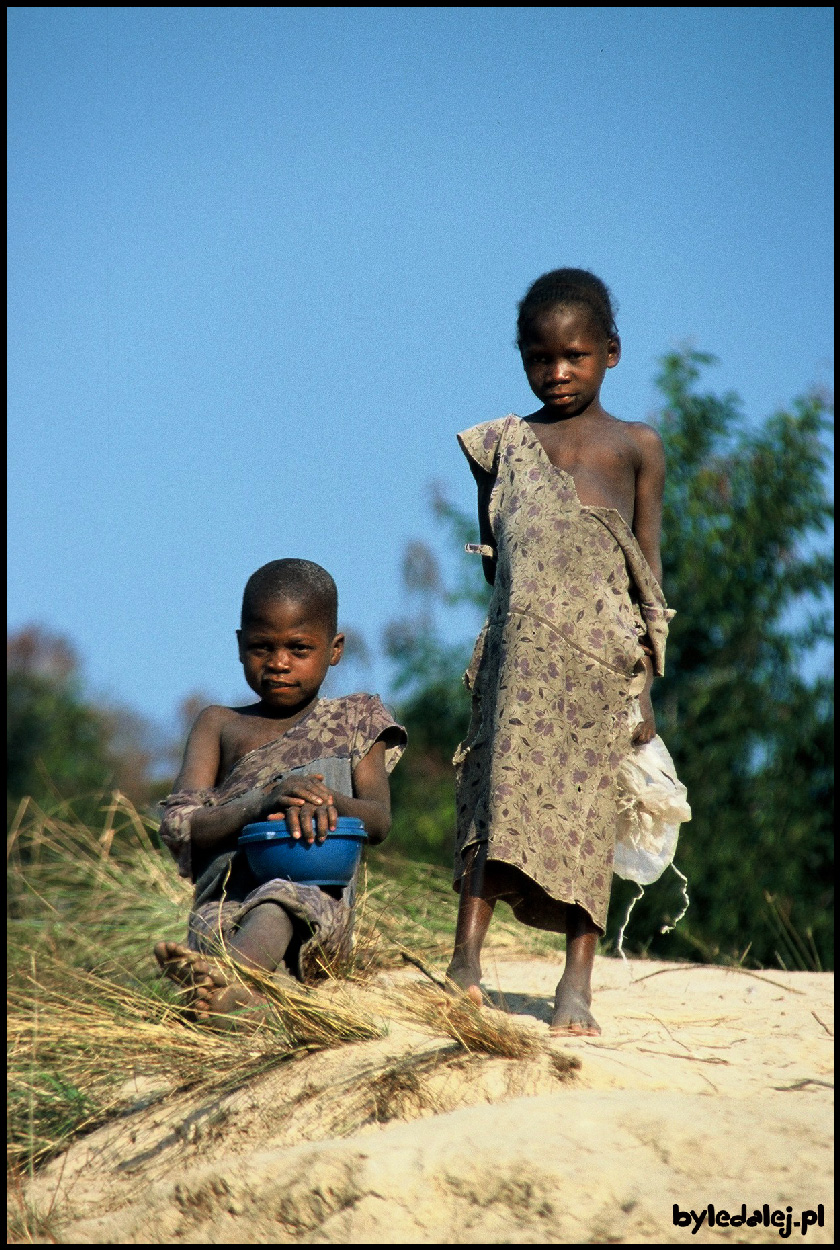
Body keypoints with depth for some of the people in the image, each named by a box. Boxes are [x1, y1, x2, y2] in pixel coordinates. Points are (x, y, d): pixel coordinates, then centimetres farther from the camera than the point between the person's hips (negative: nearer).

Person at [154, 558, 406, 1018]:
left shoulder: (355, 721, 17)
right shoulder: (219, 725, 17)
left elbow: (378, 819, 0)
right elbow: (177, 828, 0)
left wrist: (329, 802, -26)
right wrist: (264, 804, -20)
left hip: (315, 905, -1)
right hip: (227, 905, 1)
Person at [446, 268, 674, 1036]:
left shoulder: (636, 447, 9)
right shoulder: (502, 444, 12)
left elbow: (648, 570, 7)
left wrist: (645, 683, 4)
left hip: (602, 659, -1)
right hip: (521, 650, 1)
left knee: (587, 807, -1)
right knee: (503, 789, -9)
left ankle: (577, 985, 1)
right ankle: (466, 958, -10)